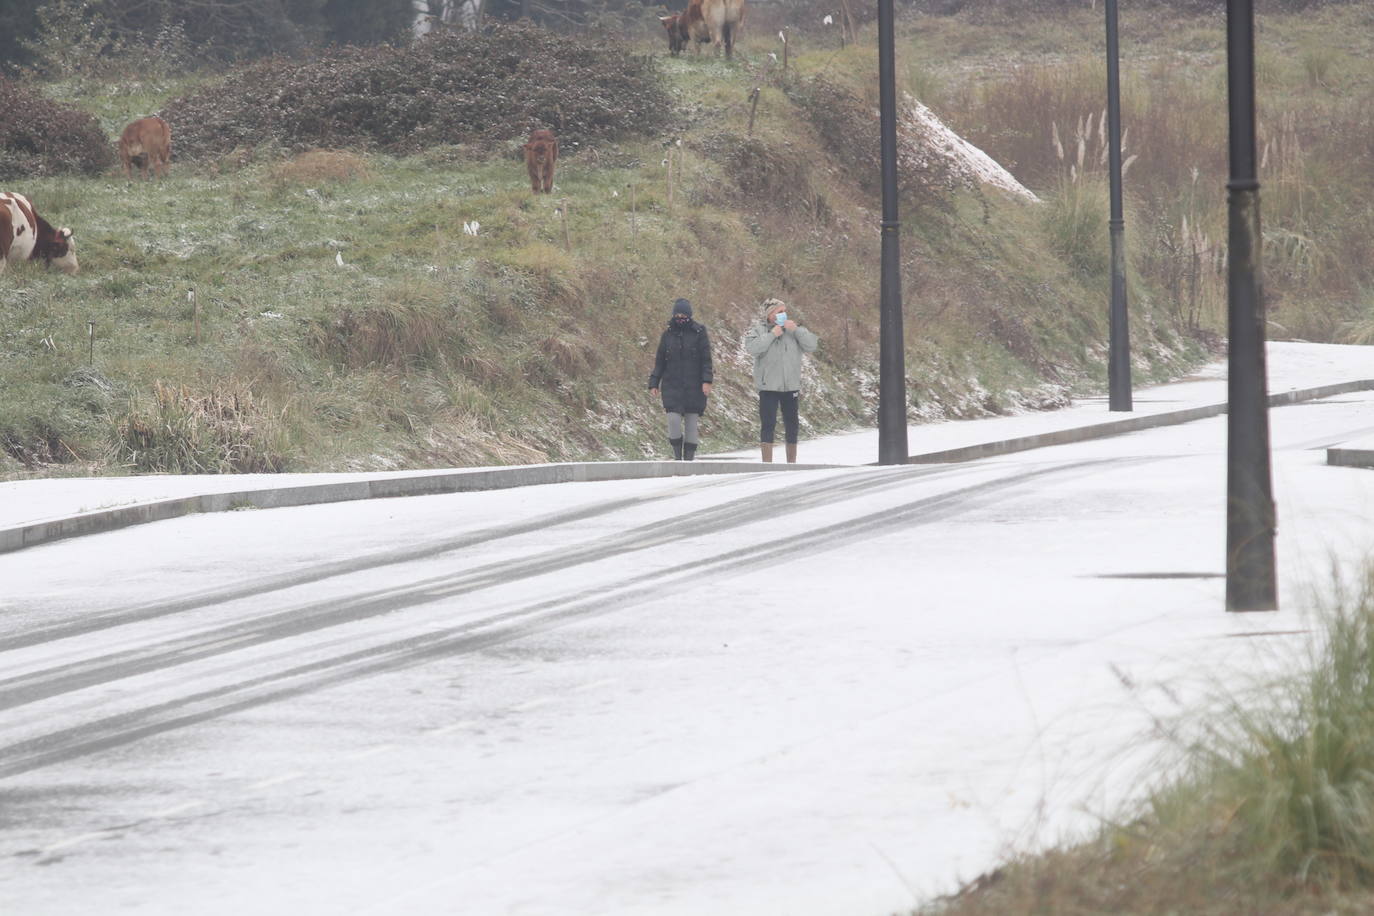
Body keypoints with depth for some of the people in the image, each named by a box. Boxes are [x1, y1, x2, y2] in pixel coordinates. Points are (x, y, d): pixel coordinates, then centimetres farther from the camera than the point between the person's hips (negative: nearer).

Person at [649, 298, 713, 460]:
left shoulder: (699, 333, 2)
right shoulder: (668, 334, 9)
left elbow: (706, 360, -2)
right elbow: (660, 361, 13)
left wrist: (707, 381, -13)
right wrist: (654, 384, 7)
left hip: (694, 386, -1)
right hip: (672, 385, 1)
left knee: (691, 420, 0)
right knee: (674, 418, -14)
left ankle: (689, 457, 8)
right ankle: (677, 455, -2)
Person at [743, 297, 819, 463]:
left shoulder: (794, 329, 8)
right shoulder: (758, 330, -1)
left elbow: (811, 346, -2)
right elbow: (752, 348, -18)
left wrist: (796, 330, -12)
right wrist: (772, 335, -18)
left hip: (791, 387, 4)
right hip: (769, 386, -4)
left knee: (792, 424, 10)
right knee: (768, 424, -8)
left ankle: (791, 461, 21)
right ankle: (767, 461, -7)